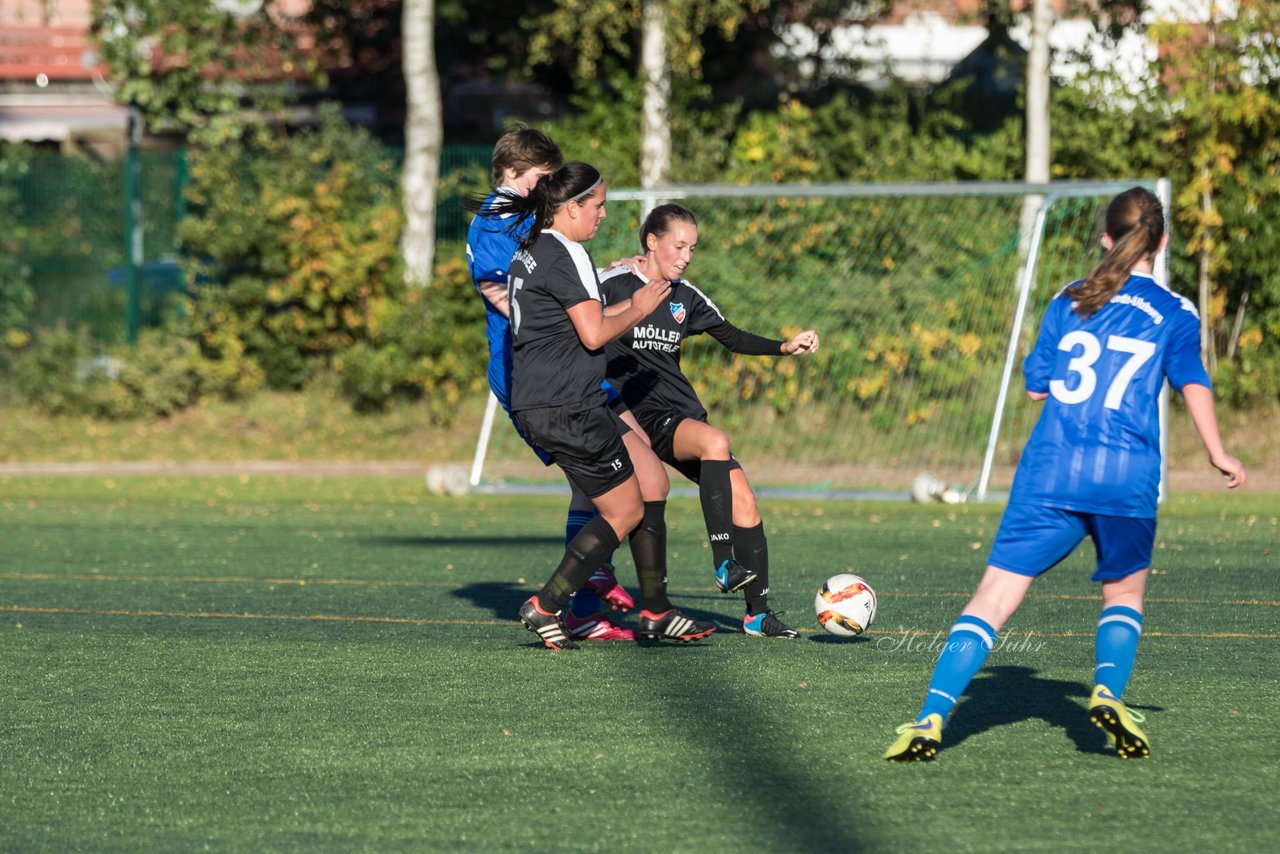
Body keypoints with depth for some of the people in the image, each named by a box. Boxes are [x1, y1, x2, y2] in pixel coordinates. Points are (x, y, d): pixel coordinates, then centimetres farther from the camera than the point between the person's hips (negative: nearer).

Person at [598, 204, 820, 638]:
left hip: (685, 414, 7)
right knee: (715, 441, -35)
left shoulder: (685, 297, 13)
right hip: (642, 415, -7)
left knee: (743, 500, -6)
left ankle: (758, 612, 4)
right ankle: (723, 563, -36)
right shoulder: (612, 286, -5)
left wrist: (785, 347, 5)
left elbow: (732, 337, 18)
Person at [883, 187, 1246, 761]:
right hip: (1128, 480, -1)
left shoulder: (1069, 302, 14)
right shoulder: (1174, 313, 6)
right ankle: (1108, 692, -2)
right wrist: (1219, 458, 6)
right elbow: (1193, 385, -4)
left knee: (993, 600, -2)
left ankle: (931, 718, -15)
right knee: (1124, 595, 23)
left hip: (1050, 473, 1)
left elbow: (1036, 386, 16)